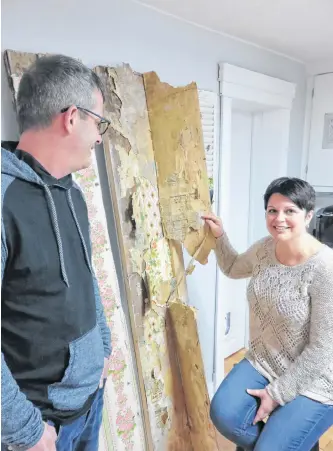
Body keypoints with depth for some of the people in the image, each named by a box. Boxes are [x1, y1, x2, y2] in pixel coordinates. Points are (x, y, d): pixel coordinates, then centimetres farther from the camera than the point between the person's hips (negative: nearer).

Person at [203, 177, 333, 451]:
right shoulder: (265, 248, -6)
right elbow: (233, 268, 16)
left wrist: (277, 393, -16)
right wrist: (219, 236, 1)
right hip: (264, 362, 5)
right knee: (223, 414, -12)